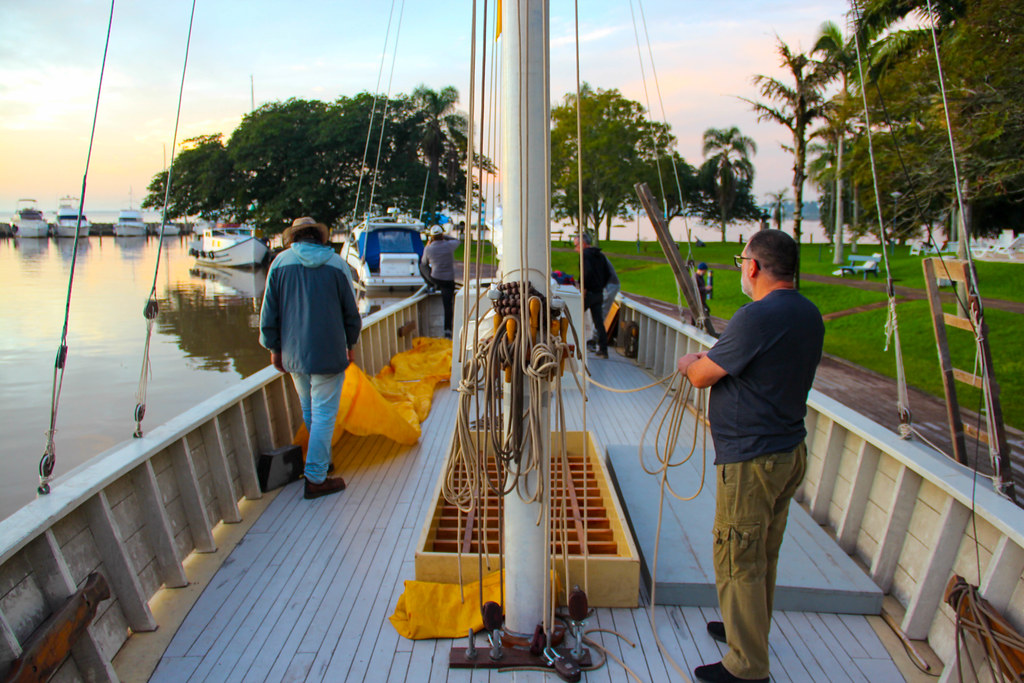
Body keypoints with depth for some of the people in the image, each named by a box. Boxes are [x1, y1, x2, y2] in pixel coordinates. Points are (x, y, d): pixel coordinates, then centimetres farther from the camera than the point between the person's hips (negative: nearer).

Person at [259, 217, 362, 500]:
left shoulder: (281, 262, 2)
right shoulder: (336, 263, -2)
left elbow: (269, 311, 3)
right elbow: (351, 311, 2)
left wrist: (274, 348, 13)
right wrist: (350, 344, 15)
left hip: (293, 353, 3)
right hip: (329, 353, -3)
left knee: (309, 411, 19)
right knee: (324, 414, 1)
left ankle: (321, 459, 36)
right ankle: (316, 478, 2)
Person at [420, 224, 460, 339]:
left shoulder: (428, 249, -8)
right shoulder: (449, 245, -11)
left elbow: (425, 263, 12)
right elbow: (457, 241, 14)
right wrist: (444, 236, 19)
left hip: (434, 278, 1)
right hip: (448, 281, -1)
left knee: (422, 264, 27)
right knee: (448, 306, 4)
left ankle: (433, 286, 32)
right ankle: (447, 330, -2)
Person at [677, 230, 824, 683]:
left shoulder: (757, 316, -23)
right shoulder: (810, 316, 7)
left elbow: (702, 375, -15)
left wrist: (688, 363, 7)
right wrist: (709, 360, 15)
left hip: (751, 458, -10)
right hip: (790, 450, 10)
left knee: (738, 561, 4)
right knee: (764, 555, 22)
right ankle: (749, 630, 40)